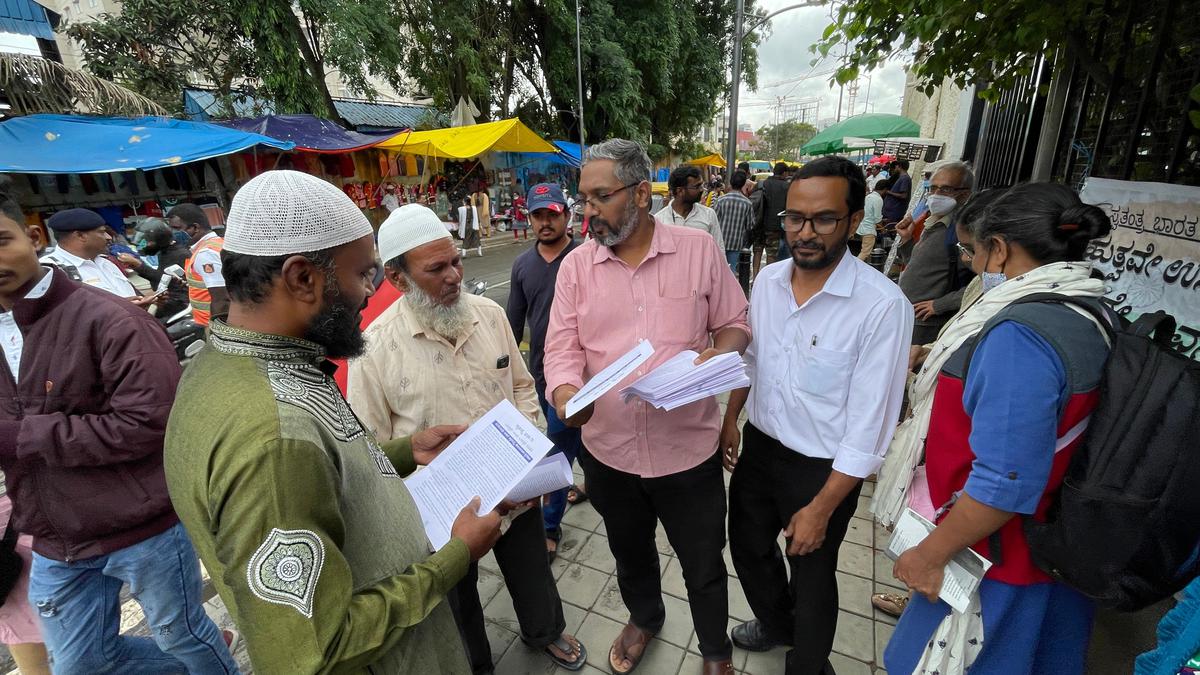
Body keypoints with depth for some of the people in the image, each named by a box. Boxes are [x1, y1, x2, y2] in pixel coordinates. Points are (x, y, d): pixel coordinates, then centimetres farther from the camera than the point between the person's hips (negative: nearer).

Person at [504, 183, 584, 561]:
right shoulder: (522, 265, 6)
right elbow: (514, 321, 11)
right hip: (540, 369, 6)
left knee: (559, 445, -1)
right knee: (572, 434, 22)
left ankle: (550, 526, 13)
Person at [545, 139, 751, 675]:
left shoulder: (699, 249, -6)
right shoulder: (576, 265, -3)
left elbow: (736, 324, 2)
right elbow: (562, 346, -5)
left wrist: (721, 353, -20)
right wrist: (565, 393, -26)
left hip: (688, 448, -2)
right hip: (608, 450, 2)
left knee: (704, 566, 18)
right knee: (630, 553, 27)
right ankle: (644, 618, 59)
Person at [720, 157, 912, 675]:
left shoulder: (882, 306, -24)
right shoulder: (767, 280, -5)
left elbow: (868, 426, -21)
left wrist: (821, 509, -17)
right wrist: (730, 419, 9)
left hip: (823, 469, -5)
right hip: (758, 446, 6)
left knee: (811, 577, 17)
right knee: (748, 546, 24)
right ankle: (776, 623, 56)